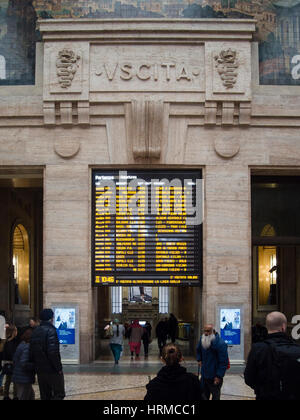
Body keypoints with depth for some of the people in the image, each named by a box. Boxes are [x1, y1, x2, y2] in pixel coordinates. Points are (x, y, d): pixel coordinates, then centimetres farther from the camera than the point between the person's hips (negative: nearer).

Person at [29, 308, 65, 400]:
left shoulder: (35, 331, 11)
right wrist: (59, 368, -16)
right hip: (52, 370, -8)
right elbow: (53, 352, -22)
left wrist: (36, 365, 17)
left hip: (40, 371, 8)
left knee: (45, 396, 14)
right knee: (59, 394, 1)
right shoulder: (51, 330, -14)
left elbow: (31, 352, 12)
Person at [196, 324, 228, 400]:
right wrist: (199, 359, 11)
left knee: (215, 396, 7)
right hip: (204, 375, 7)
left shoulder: (221, 344, -22)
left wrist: (219, 376, -22)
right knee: (204, 395, 19)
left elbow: (223, 362, -21)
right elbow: (199, 350, 25)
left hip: (215, 377, -7)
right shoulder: (202, 340, 0)